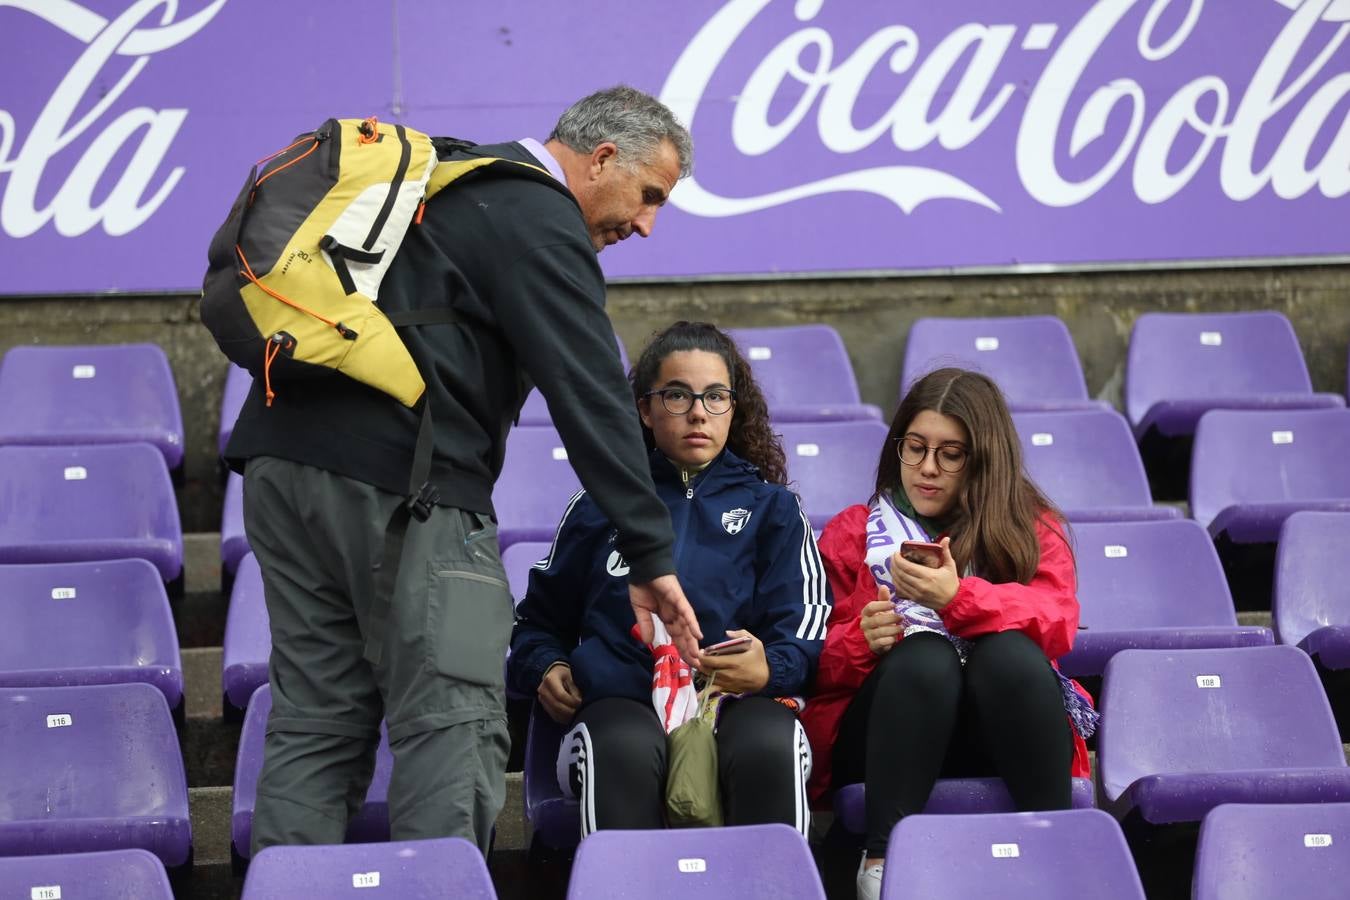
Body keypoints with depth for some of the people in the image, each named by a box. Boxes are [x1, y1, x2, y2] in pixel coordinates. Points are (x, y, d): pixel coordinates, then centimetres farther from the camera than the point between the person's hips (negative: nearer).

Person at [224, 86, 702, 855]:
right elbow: (591, 396, -11)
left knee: (317, 720, 9)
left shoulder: (454, 181, 24)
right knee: (454, 723, -8)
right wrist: (652, 556, -10)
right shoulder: (540, 219, -5)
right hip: (399, 480, -9)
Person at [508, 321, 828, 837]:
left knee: (768, 746, -38)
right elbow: (539, 618, 33)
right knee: (626, 751, -38)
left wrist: (767, 671, -14)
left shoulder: (772, 507, 22)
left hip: (739, 703, 0)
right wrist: (545, 668, 9)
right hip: (622, 703, 0)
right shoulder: (600, 507, 26)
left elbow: (805, 625, 10)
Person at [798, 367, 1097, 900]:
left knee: (1010, 650, -32)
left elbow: (1056, 622, -8)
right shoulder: (852, 533, 16)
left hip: (1003, 733, 0)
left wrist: (957, 598, -26)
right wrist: (864, 641, -18)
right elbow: (821, 664, 6)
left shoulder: (1031, 529, 14)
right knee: (925, 654, -32)